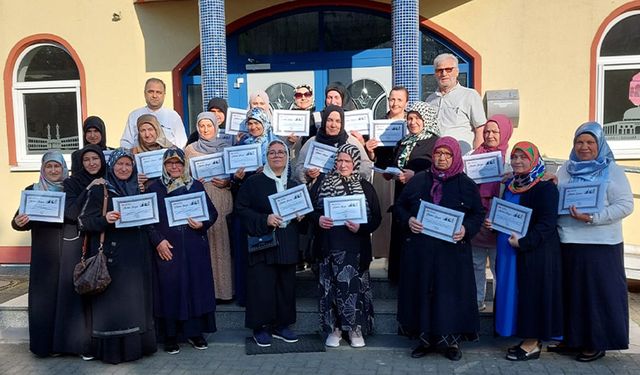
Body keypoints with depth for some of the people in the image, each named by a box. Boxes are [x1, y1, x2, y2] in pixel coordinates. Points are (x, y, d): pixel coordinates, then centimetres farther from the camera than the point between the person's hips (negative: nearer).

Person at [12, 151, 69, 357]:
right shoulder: (32, 190, 4)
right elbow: (22, 221, 2)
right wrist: (18, 222, -21)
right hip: (44, 254, 0)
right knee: (43, 297, 2)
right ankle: (44, 344, 15)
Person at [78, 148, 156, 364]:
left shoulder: (140, 189, 12)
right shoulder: (99, 190, 0)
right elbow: (84, 221, -5)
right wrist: (104, 220, -22)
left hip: (136, 256, 4)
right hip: (111, 254, -4)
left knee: (135, 299, 8)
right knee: (112, 300, -1)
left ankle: (136, 343, 19)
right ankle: (112, 348, 10)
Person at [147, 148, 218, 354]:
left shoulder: (196, 185, 8)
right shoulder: (155, 188, 4)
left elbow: (212, 212, 9)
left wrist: (202, 223, -10)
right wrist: (158, 240, -10)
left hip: (195, 247, 2)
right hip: (167, 248, -1)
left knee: (196, 286, 5)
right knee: (169, 289, 1)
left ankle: (195, 331, 19)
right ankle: (170, 335, 14)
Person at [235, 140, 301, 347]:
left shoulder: (293, 185, 13)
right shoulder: (253, 182, -1)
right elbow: (241, 208, -6)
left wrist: (300, 216, -1)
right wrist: (264, 220, -17)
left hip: (288, 245, 5)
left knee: (286, 285, 8)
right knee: (262, 286, -3)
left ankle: (281, 325, 23)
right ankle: (260, 328, 12)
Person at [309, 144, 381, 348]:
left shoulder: (365, 187, 2)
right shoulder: (322, 183, 4)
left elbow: (376, 217, 2)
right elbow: (309, 208, 7)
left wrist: (361, 227, -16)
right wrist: (318, 219, -12)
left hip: (355, 247, -1)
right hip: (329, 246, 1)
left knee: (354, 286, 3)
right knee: (330, 286, 6)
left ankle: (356, 328, 21)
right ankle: (334, 328, 21)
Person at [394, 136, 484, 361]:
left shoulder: (466, 185, 5)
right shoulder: (418, 180, 7)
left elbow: (479, 214, 7)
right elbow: (399, 206, 11)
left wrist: (466, 229, -12)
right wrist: (408, 219, -9)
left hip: (453, 252, -1)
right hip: (420, 251, 1)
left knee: (451, 294, 2)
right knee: (422, 292, 6)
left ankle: (451, 341, 18)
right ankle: (426, 338, 21)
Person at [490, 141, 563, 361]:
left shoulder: (545, 188, -11)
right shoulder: (510, 185, 13)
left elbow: (547, 223, -18)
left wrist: (523, 241, -25)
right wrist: (492, 222, 4)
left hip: (534, 253, -8)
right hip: (509, 252, 8)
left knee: (531, 292, -2)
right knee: (512, 292, 11)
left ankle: (533, 342, 11)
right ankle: (527, 338, 23)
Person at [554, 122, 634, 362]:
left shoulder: (612, 171, -4)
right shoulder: (565, 169, 11)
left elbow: (625, 205, -11)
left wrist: (593, 218, -21)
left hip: (600, 245, -4)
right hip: (568, 243, 5)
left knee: (599, 292, 4)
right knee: (570, 290, 11)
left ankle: (597, 343, 18)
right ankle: (571, 337, 25)